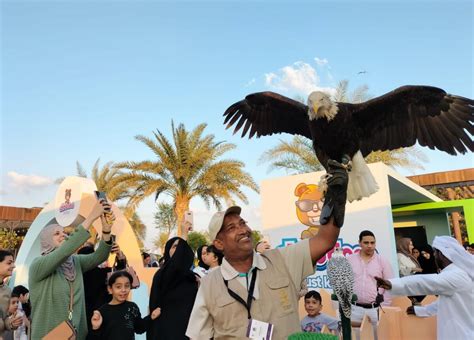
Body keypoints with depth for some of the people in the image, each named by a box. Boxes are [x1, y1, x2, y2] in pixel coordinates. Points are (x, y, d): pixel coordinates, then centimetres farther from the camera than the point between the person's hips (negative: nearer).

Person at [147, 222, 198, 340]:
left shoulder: (189, 275, 10)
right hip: (169, 326, -6)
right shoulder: (162, 273, -8)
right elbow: (176, 264, -32)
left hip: (188, 325, 6)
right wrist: (184, 235, -27)